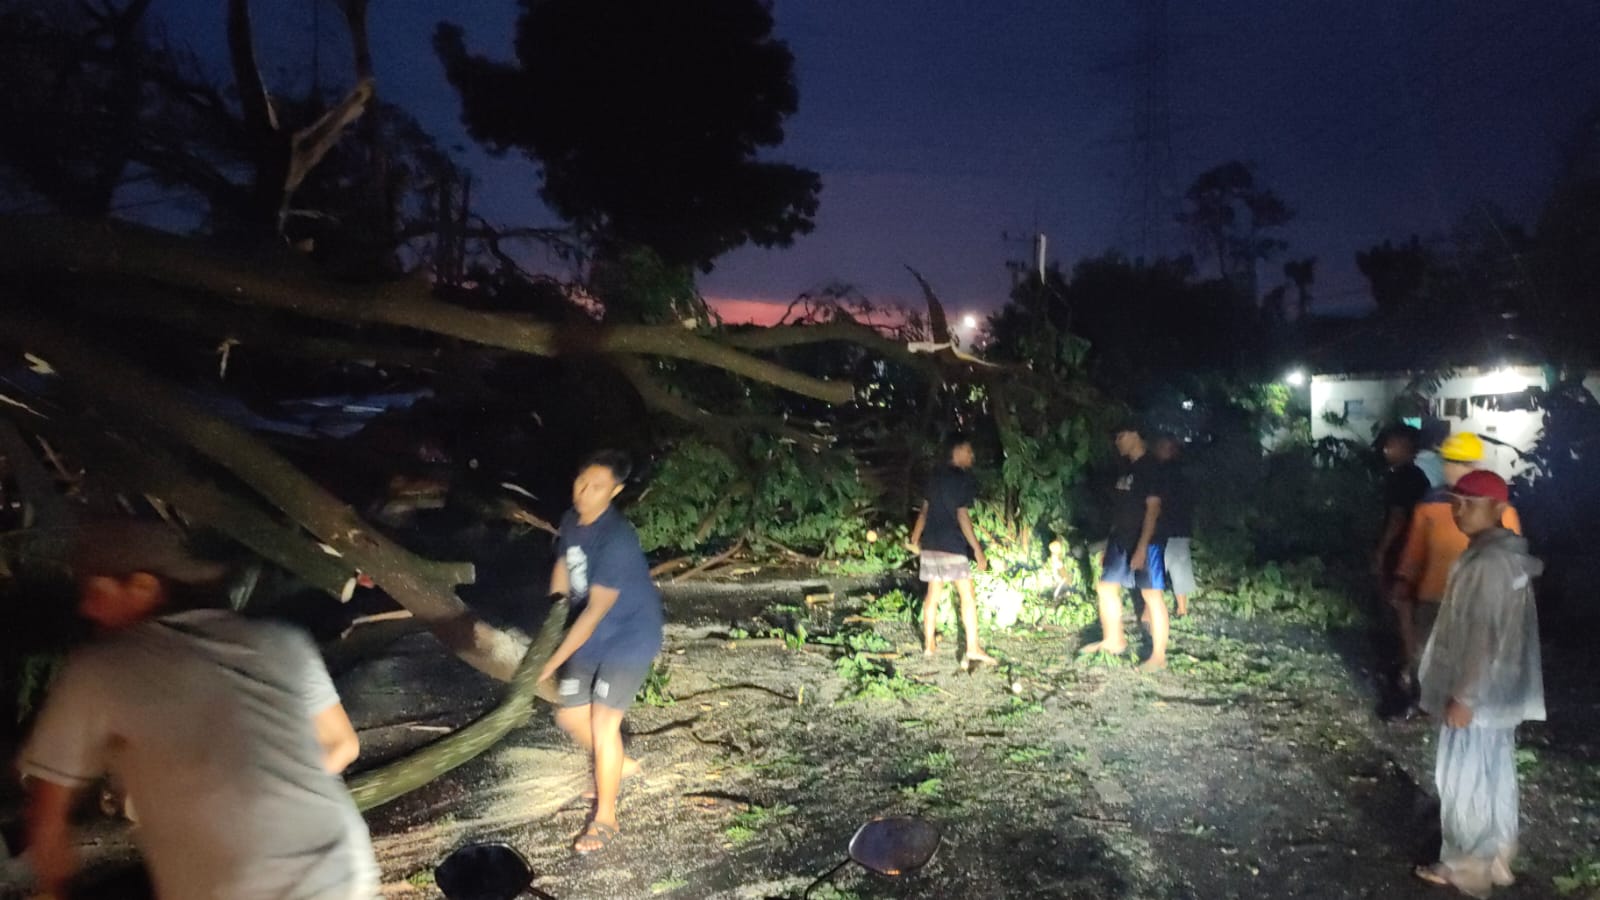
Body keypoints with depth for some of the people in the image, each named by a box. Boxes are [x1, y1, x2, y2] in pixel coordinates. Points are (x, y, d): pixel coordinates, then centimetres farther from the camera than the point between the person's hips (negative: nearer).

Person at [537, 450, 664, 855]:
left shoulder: (618, 539, -30)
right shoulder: (570, 520, -4)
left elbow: (596, 611, -28)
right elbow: (561, 572, 12)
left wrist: (554, 660, -23)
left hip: (629, 638, -8)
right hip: (591, 638, 8)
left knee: (602, 722, -7)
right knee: (569, 715, 12)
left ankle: (605, 818, 12)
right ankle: (620, 765, 40)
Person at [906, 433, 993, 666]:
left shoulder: (936, 475, 12)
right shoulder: (964, 479, -10)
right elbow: (962, 516, -16)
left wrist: (915, 538, 27)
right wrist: (977, 550, -17)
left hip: (930, 544, 7)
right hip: (952, 545, -7)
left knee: (933, 594, 13)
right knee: (967, 596, -5)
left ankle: (929, 644, 17)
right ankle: (972, 648, -9)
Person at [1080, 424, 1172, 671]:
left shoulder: (1151, 468, -11)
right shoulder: (1127, 469, 15)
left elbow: (1153, 508, -17)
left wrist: (1142, 546, -24)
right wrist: (1109, 544, 18)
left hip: (1145, 542, -9)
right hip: (1120, 540, 9)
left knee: (1152, 595, -5)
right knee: (1106, 588, 13)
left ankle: (1159, 656, -1)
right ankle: (1113, 640, 27)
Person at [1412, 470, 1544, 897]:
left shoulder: (1488, 563, -25)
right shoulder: (1507, 554, 6)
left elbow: (1485, 638, -25)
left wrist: (1463, 696, -19)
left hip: (1477, 694, -9)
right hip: (1499, 690, 9)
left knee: (1465, 780, 4)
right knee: (1493, 777, 20)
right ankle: (1494, 857, 33)